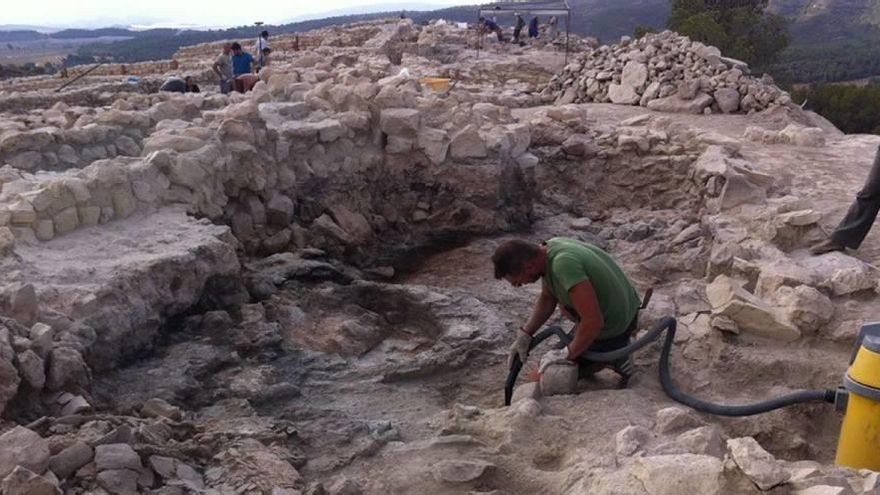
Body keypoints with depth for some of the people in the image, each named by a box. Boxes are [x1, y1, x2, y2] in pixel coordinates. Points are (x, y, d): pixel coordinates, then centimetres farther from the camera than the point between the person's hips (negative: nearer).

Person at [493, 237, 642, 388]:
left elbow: (593, 322, -35)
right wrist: (524, 335, 0)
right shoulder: (549, 247, -7)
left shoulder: (563, 264, -34)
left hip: (614, 327, -8)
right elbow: (547, 298, 8)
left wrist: (566, 354, -22)